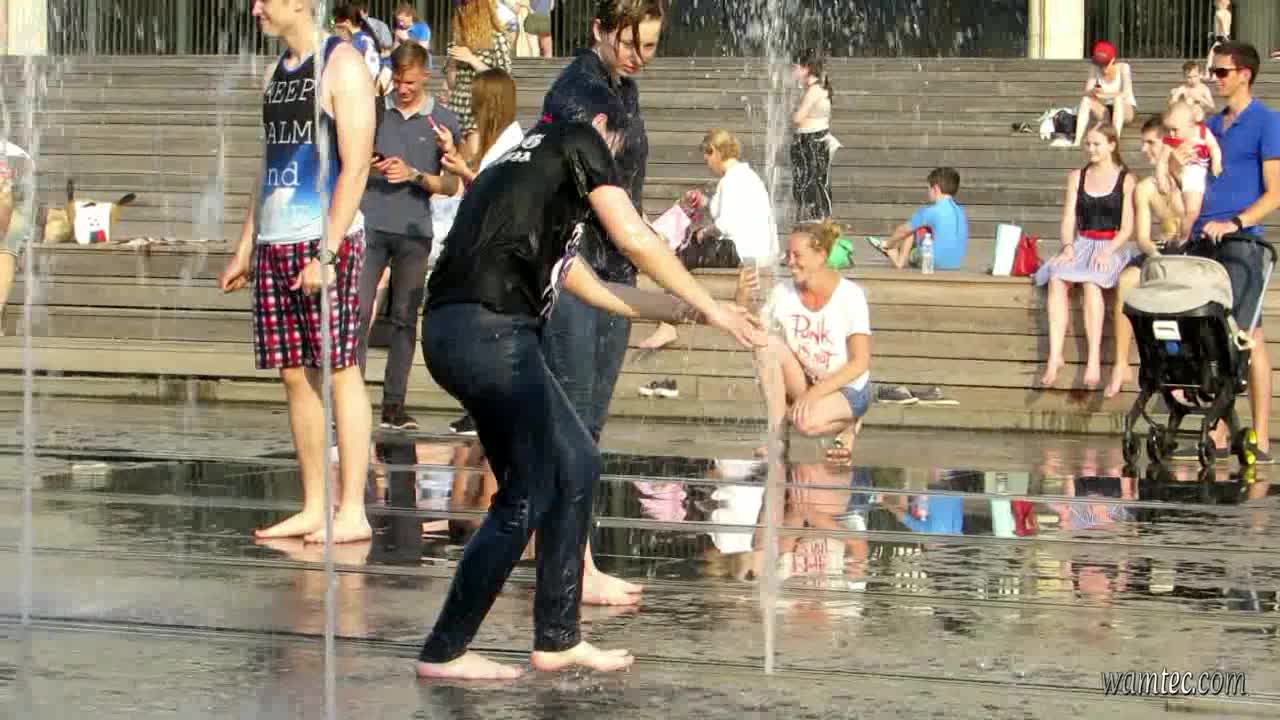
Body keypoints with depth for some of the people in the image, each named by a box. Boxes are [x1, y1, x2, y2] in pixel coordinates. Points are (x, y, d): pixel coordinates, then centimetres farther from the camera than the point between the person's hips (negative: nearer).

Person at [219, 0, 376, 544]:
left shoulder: (341, 66, -6)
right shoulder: (276, 72, 18)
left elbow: (355, 166, -12)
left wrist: (327, 253, -18)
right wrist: (244, 249, 18)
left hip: (325, 241, -8)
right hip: (275, 244, 8)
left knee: (339, 371, -6)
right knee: (294, 375, 7)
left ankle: (352, 512, -3)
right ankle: (314, 508, 12)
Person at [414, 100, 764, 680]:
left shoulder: (517, 166, 31)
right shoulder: (579, 142, 7)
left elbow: (583, 282, 35)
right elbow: (634, 239, -1)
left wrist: (678, 309, 37)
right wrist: (709, 307, 9)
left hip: (452, 328, 9)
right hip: (489, 329, -9)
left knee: (576, 465, 17)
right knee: (526, 499, -3)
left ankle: (557, 641, 21)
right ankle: (442, 653, 3)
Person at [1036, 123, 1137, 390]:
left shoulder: (1126, 180, 4)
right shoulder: (1077, 177, 17)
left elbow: (1127, 228, 0)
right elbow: (1068, 219, 9)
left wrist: (1107, 251, -17)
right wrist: (1068, 246, -10)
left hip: (1112, 246, -4)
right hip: (1082, 244, 4)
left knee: (1091, 282, -36)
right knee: (1056, 278, -29)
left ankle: (1094, 358, -41)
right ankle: (1055, 355, -37)